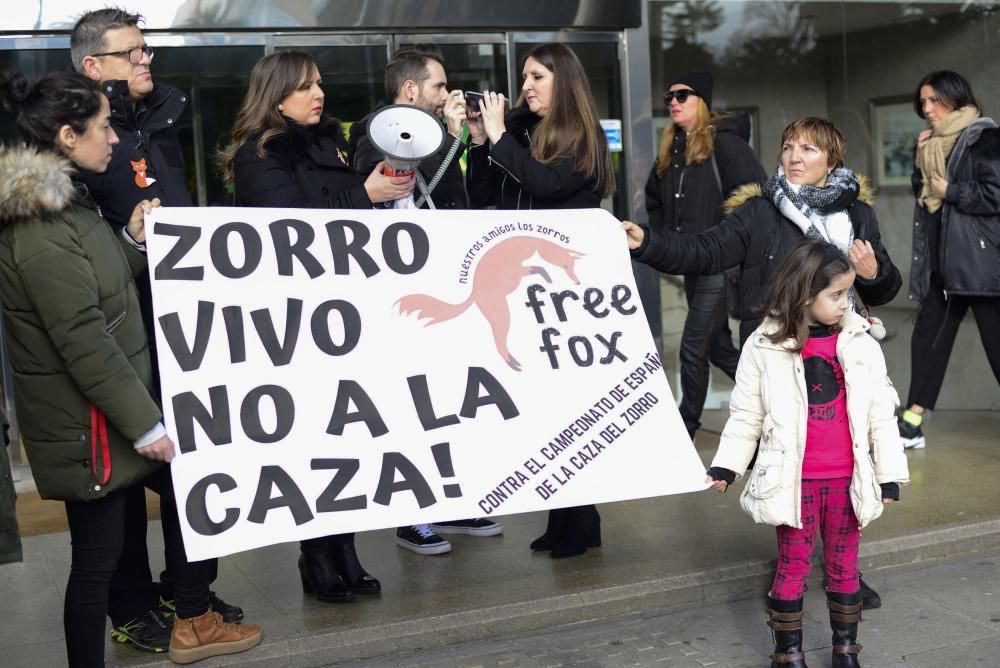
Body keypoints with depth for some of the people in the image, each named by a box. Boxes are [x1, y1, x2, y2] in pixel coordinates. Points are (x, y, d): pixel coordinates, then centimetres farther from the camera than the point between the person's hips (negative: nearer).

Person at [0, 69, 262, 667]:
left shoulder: (62, 202, 8)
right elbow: (85, 342, -24)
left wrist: (134, 240, 3)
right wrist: (145, 424, -20)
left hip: (113, 409, 10)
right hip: (87, 423, -10)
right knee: (98, 555, 1)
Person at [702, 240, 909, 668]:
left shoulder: (860, 343, -1)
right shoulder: (765, 347, -6)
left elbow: (881, 412, 2)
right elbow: (746, 413, -1)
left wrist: (890, 473, 2)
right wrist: (727, 464, -7)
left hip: (847, 479, 2)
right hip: (795, 481, -2)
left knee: (844, 567, 14)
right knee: (792, 568, 8)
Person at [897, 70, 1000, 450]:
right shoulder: (935, 144, 15)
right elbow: (923, 194, 17)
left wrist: (949, 192, -10)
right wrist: (922, 160, 4)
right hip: (943, 263, 8)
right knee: (928, 338, 9)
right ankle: (911, 424, 15)